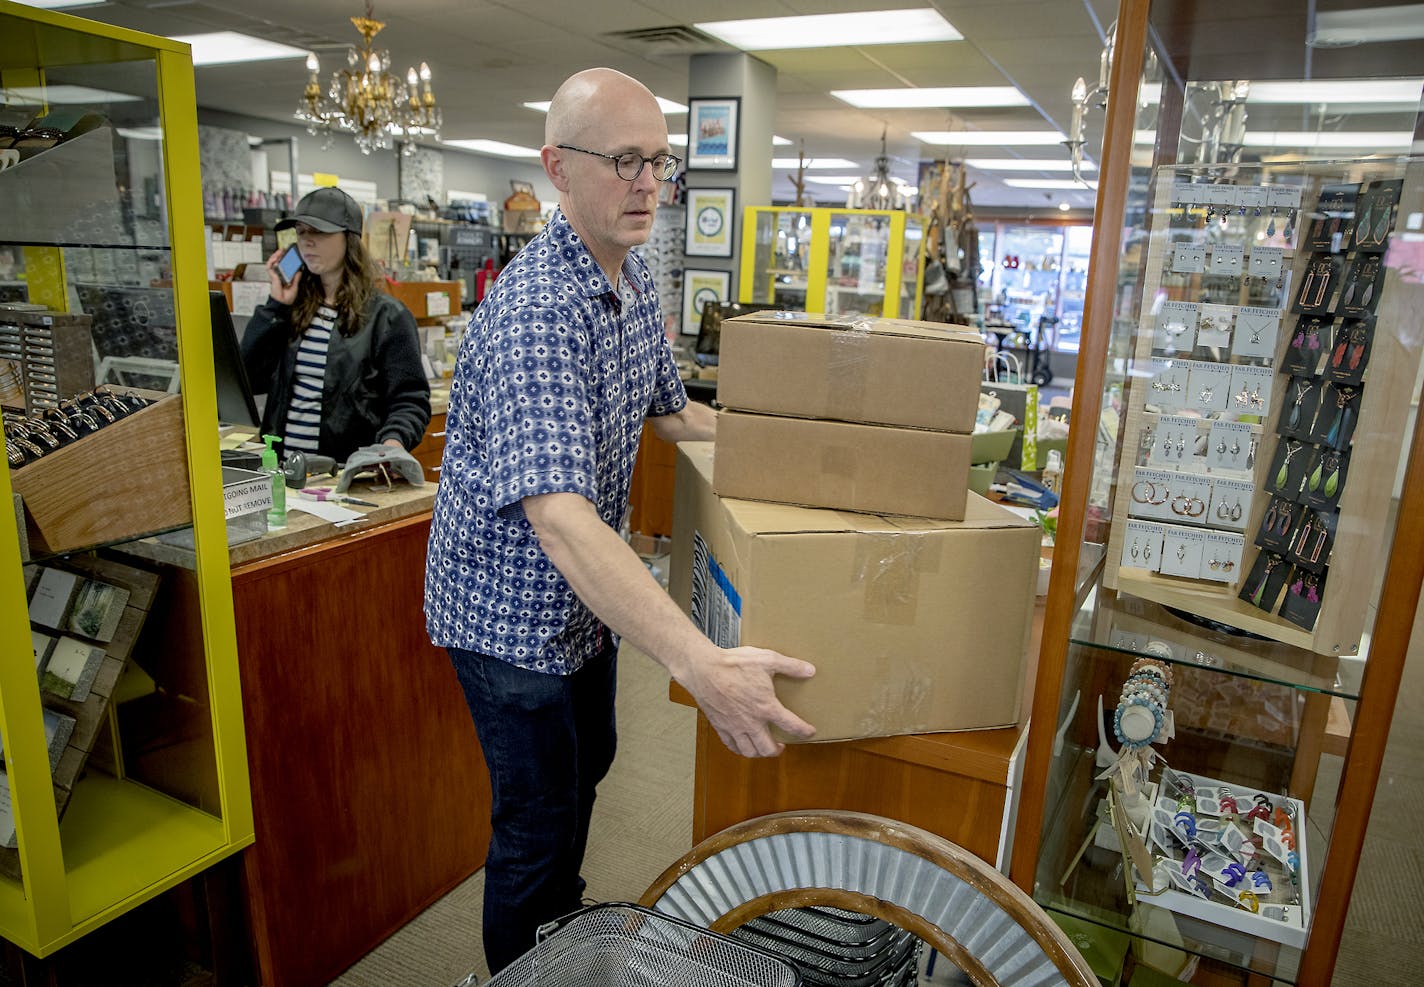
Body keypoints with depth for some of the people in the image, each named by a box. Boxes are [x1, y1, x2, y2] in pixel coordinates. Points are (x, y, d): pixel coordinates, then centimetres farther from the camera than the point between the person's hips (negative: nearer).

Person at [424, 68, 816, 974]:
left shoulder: (634, 277, 0)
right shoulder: (532, 313, -31)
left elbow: (667, 412, 14)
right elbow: (558, 515, -42)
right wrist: (701, 663, -50)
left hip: (587, 594, 9)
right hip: (514, 606, -9)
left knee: (587, 763, 27)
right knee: (538, 815, 8)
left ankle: (563, 920, 54)